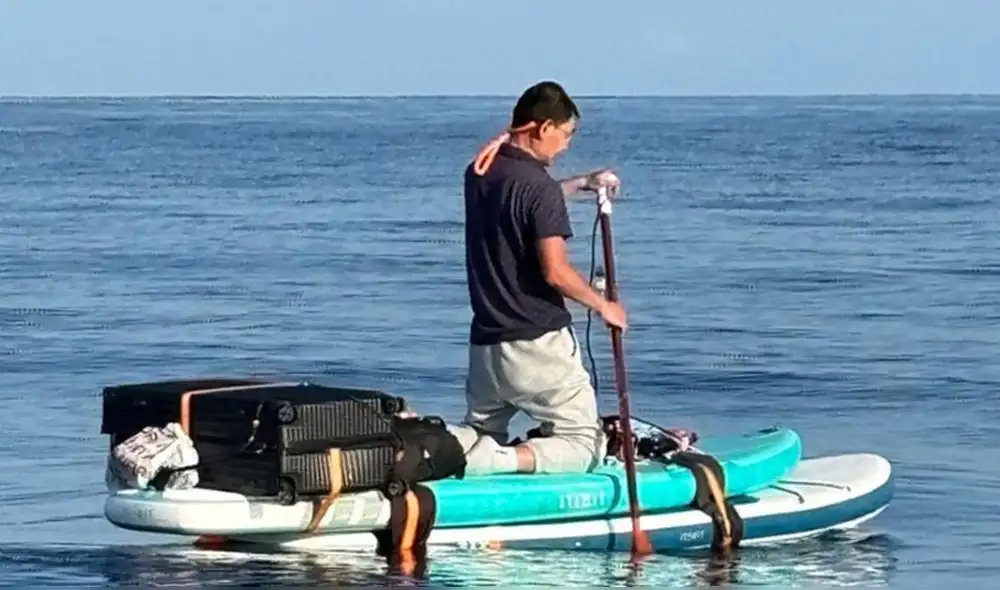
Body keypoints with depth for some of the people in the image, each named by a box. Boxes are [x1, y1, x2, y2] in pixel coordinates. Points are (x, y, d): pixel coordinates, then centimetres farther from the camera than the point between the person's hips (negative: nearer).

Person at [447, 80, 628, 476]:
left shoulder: (479, 175, 7)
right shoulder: (538, 184, -17)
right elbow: (555, 273, -20)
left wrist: (581, 184, 34)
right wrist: (603, 306, -4)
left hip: (485, 343, 7)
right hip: (538, 344, -7)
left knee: (480, 431, 24)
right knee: (583, 444, 4)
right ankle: (504, 461, -23)